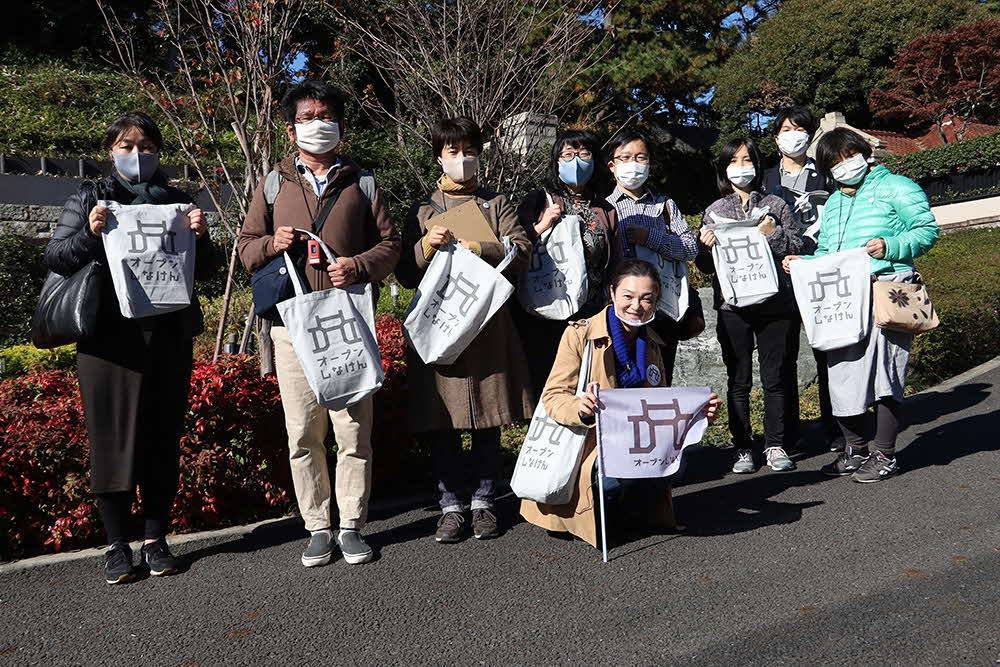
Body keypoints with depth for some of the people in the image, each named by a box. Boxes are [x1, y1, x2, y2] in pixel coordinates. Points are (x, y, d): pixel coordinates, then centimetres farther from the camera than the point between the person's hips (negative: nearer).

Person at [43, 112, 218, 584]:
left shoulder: (177, 201, 13)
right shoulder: (90, 198, 9)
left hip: (169, 336, 2)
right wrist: (90, 234, -14)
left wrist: (200, 237, -8)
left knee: (163, 438, 5)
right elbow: (54, 258, 4)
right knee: (114, 436, 1)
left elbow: (204, 271, 12)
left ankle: (156, 540, 17)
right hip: (109, 336, -1)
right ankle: (117, 545, 13)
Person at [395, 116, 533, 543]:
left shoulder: (496, 204, 14)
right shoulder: (422, 210, 13)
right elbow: (405, 275, 7)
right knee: (443, 422, -1)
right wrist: (426, 246, -11)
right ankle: (452, 507, 10)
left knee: (488, 420, 4)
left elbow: (522, 252, -1)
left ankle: (483, 503, 16)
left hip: (489, 324, 0)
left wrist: (477, 249, -14)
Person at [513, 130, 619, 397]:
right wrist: (541, 226, -13)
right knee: (542, 386, -2)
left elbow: (615, 268, 19)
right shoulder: (539, 200, 4)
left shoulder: (606, 211, 15)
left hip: (591, 315, 3)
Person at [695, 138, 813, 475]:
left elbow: (799, 247, 7)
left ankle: (776, 446, 16)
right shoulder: (715, 210, 10)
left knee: (775, 378, 4)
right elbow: (705, 265, 9)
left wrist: (775, 235, -11)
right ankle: (743, 448, 11)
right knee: (739, 381, 2)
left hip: (775, 304, 0)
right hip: (733, 307, 0)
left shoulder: (775, 205, 10)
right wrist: (706, 247, -13)